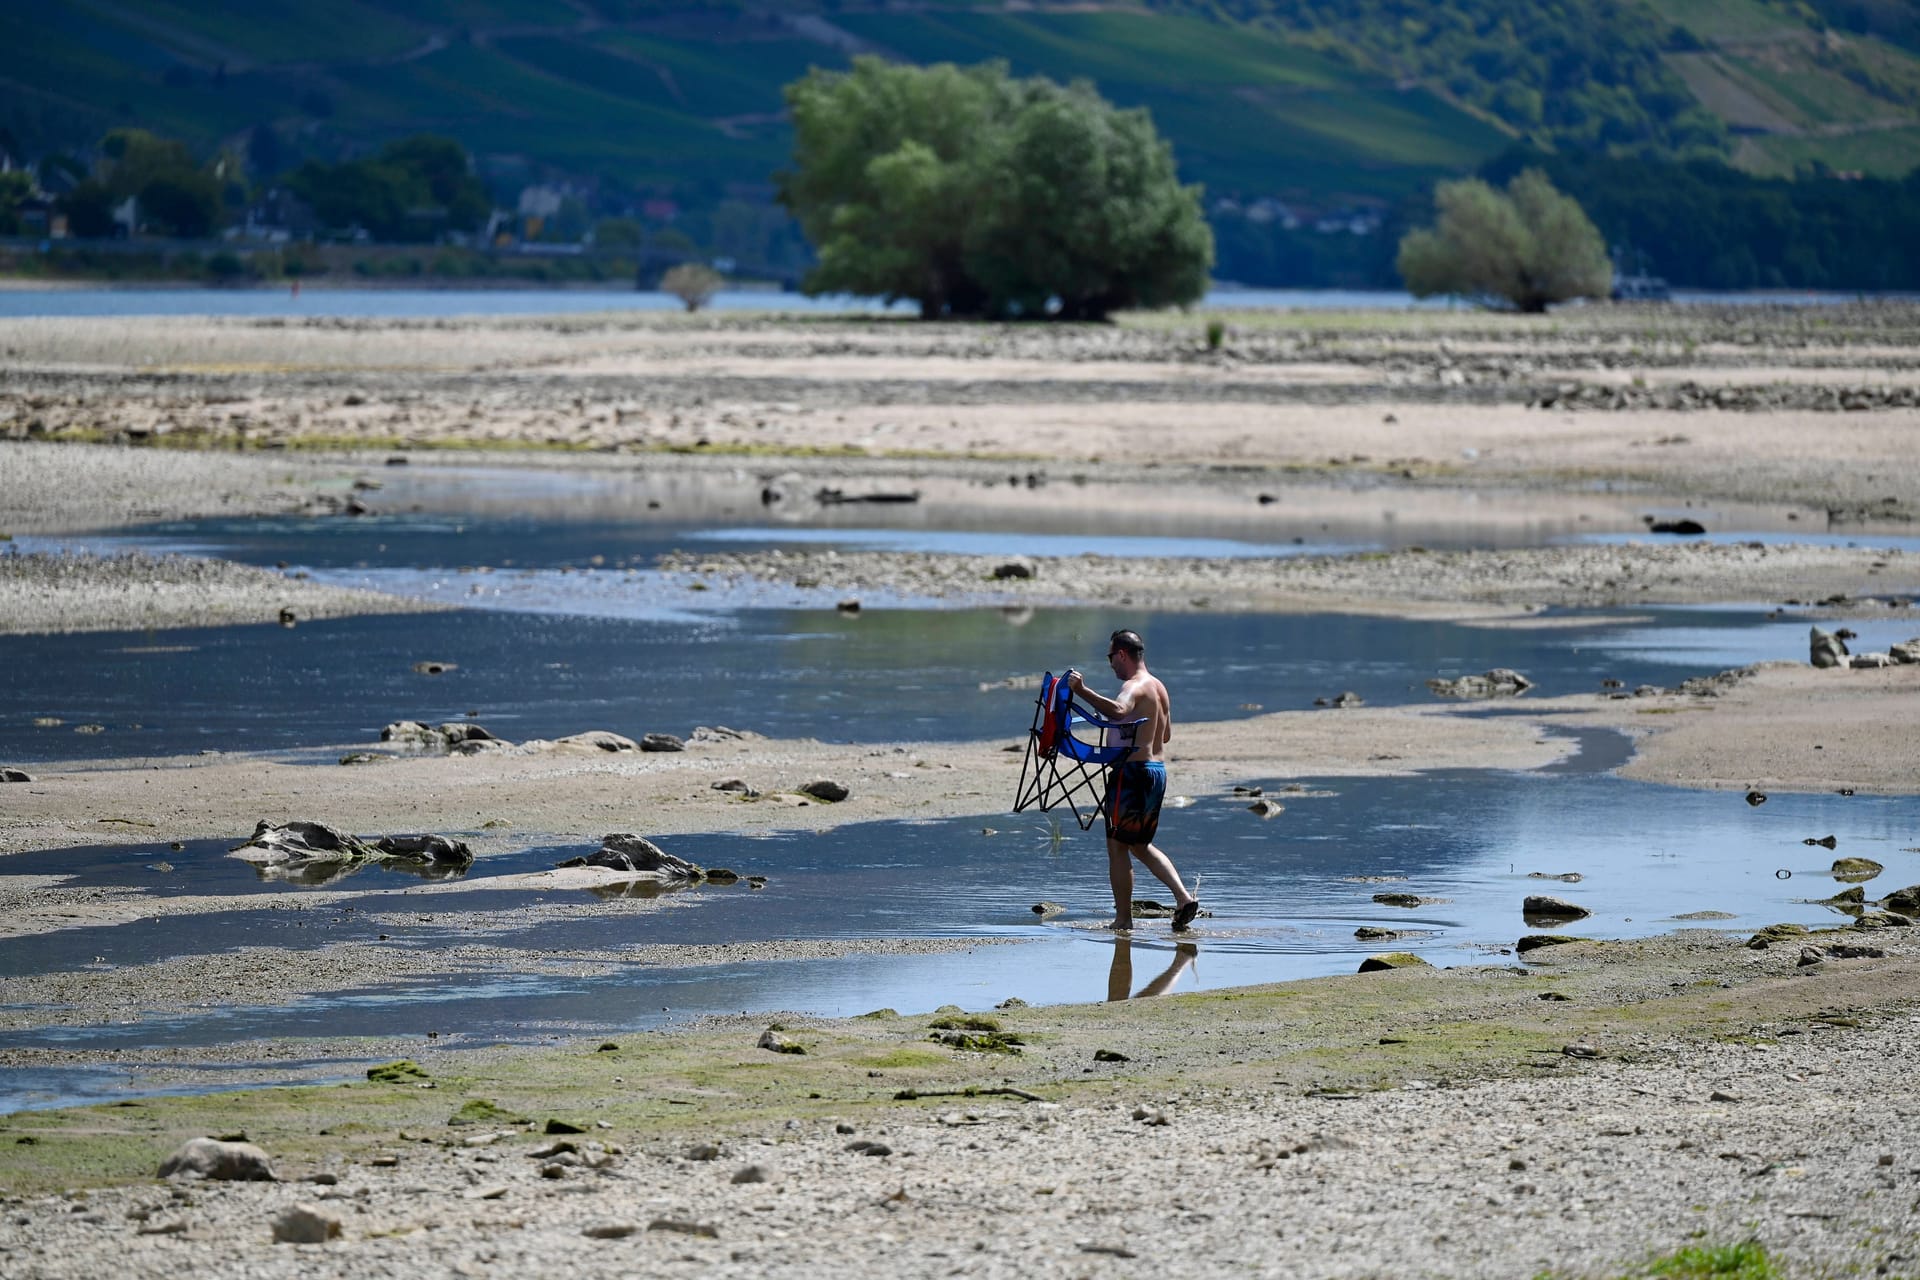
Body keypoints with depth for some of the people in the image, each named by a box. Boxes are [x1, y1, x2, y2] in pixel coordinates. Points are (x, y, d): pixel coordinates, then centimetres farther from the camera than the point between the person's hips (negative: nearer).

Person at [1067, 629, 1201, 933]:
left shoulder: (1134, 686, -15)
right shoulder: (1159, 688, 15)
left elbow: (1118, 710, -38)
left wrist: (1082, 691, -42)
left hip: (1132, 771, -9)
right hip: (1157, 769, 9)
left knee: (1118, 847, 1)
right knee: (1141, 845, 19)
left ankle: (1123, 919, 2)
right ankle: (1184, 897, 5)